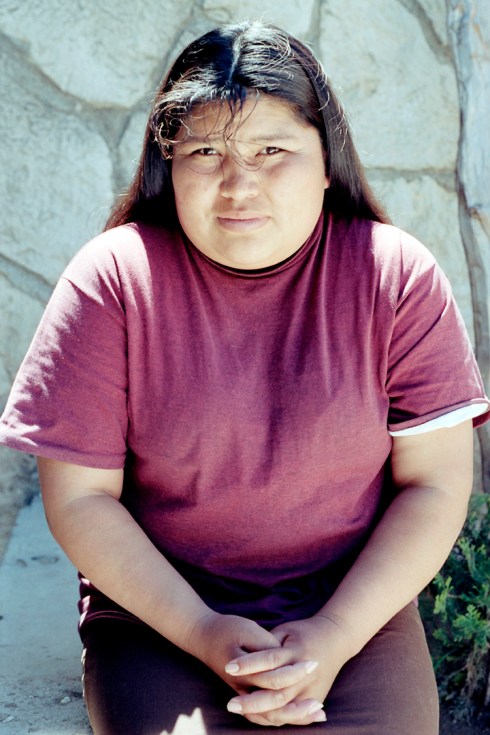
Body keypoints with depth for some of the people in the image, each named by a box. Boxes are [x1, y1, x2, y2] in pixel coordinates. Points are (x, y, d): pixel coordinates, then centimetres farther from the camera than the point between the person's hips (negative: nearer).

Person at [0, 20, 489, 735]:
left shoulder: (396, 274, -3)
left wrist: (335, 636, -13)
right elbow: (80, 496, -5)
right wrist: (203, 632, -14)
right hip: (158, 613, 0)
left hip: (356, 613, 1)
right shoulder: (113, 278, -6)